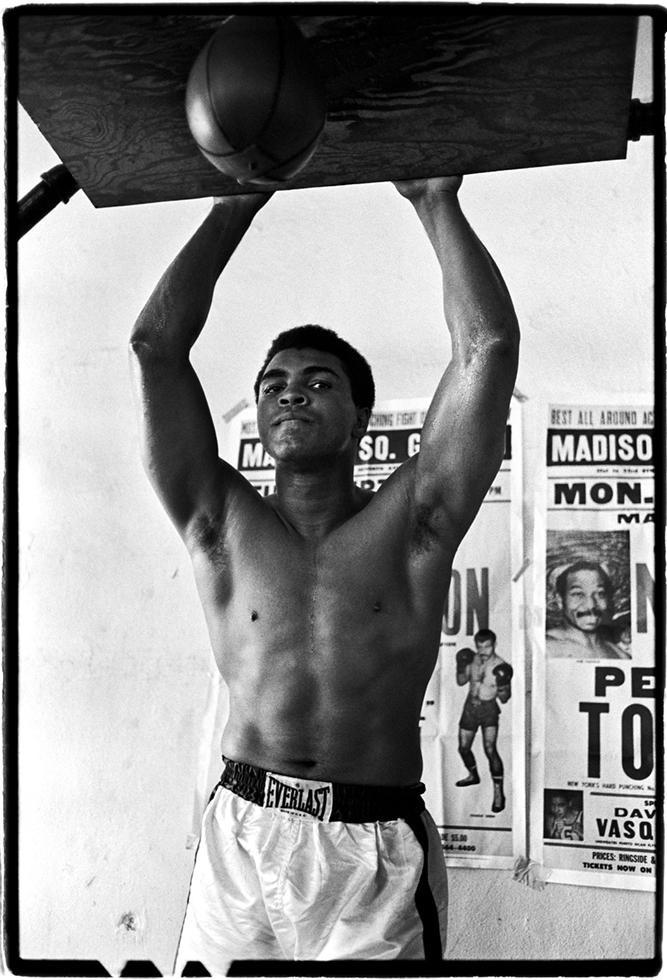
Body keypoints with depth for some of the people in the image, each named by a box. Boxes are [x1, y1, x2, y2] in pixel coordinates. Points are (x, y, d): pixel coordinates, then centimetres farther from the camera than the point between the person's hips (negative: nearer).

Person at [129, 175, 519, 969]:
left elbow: (488, 345, -4)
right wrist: (237, 207, 8)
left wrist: (437, 204, 5)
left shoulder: (409, 523, 3)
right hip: (240, 841, 2)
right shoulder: (223, 524, 6)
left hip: (378, 852, -1)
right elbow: (154, 344, 2)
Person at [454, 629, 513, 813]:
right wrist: (461, 667, -12)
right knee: (463, 747, 14)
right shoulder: (472, 659, -6)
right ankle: (473, 775, 43)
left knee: (490, 750, -20)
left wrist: (502, 686, -33)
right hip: (470, 707, 5)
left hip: (489, 709, -5)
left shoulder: (501, 667, -17)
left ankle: (499, 792, -11)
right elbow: (461, 682, 7)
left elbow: (504, 699, -12)